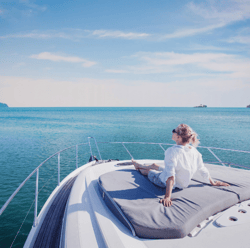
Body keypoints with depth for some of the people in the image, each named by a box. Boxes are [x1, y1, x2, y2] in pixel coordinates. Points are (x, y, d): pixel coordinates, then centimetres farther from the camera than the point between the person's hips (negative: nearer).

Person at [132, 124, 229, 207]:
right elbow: (203, 170, -5)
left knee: (148, 171, 23)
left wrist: (167, 197, -38)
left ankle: (139, 169, 59)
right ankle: (139, 166, 58)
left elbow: (170, 176, -38)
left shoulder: (172, 151, -34)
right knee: (154, 165, 28)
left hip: (165, 182, -6)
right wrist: (213, 183, 11)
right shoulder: (194, 151, -14)